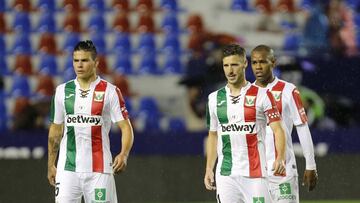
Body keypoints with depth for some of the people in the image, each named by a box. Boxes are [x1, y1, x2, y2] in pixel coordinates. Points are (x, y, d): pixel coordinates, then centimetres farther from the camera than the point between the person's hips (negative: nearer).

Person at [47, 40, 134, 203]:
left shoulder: (110, 92, -1)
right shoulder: (62, 91, 9)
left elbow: (126, 127, -5)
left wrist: (124, 154, -23)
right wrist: (50, 165, 14)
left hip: (99, 169, -2)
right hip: (67, 169, 2)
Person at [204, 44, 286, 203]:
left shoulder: (261, 95, 0)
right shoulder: (215, 98, 12)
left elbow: (277, 129, -5)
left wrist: (280, 158, -22)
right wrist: (209, 169, 12)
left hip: (255, 172, -3)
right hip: (225, 175, 3)